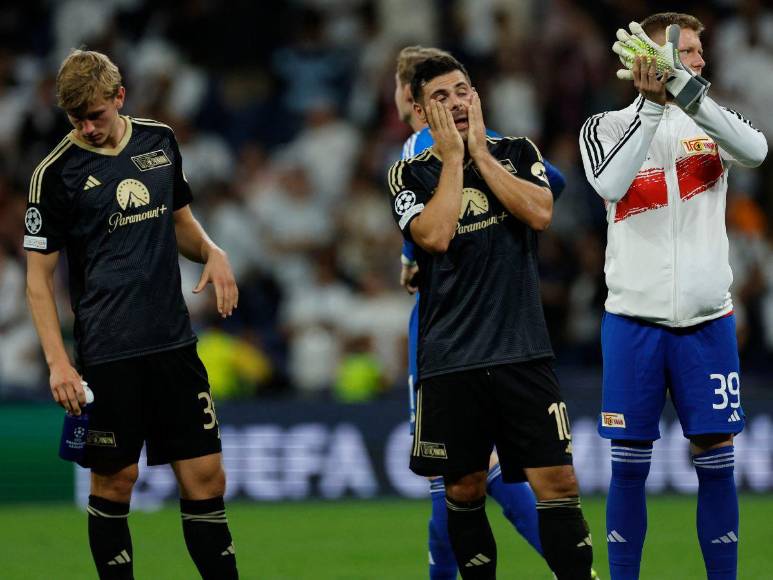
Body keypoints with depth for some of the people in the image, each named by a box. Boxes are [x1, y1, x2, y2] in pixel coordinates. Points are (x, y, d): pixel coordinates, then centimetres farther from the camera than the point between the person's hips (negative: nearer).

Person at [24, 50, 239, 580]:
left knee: (205, 477, 1)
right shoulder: (56, 173, -6)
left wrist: (212, 252, -1)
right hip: (107, 354, -4)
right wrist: (58, 361, -13)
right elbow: (39, 276, -4)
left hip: (175, 342, 4)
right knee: (114, 483, 1)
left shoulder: (160, 141, 7)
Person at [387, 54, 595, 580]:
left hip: (523, 352, 0)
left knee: (558, 485, -8)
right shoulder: (410, 175, 5)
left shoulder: (517, 153, 9)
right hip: (451, 359, 0)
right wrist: (453, 158, -6)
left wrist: (480, 151, -5)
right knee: (464, 491, 5)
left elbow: (539, 214, -9)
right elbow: (436, 236, -13)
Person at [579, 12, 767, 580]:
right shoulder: (607, 126, 3)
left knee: (716, 462, 2)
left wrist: (683, 87, -24)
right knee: (629, 464, 1)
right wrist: (653, 103, -19)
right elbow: (611, 184, -18)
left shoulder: (710, 121, 6)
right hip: (634, 319, -1)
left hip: (707, 320, 1)